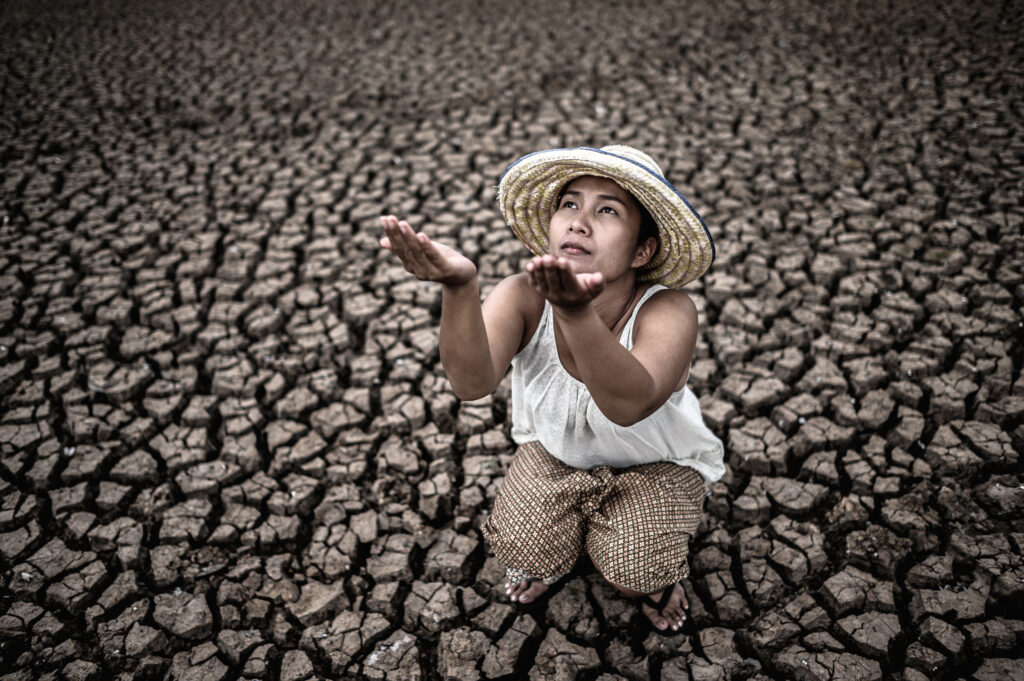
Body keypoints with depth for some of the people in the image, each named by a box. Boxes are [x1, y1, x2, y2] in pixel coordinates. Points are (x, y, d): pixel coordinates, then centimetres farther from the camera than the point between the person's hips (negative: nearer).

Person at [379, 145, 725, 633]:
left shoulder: (668, 311, -34)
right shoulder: (524, 296, -27)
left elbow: (630, 405, -55)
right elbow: (472, 383, -45)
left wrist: (575, 310, -73)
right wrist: (458, 289, -64)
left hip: (654, 464, -2)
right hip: (555, 450, 2)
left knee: (632, 574, -20)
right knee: (522, 548, -14)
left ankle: (657, 572, 19)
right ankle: (548, 555, 23)